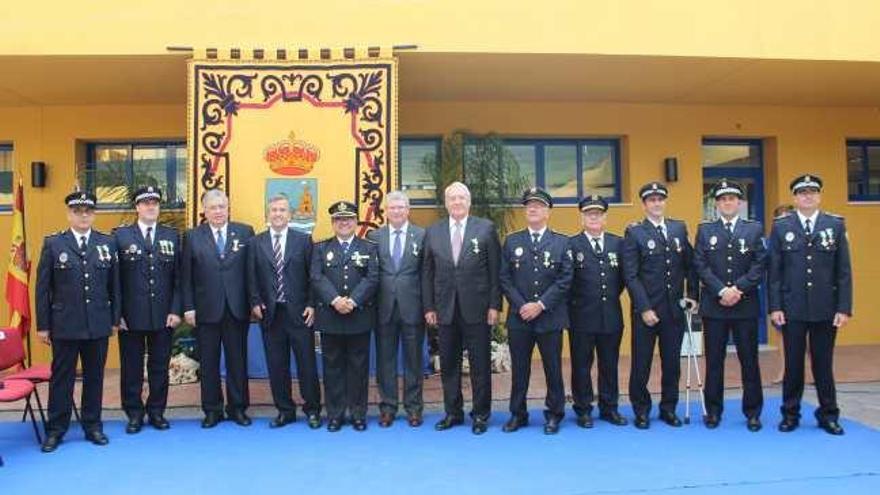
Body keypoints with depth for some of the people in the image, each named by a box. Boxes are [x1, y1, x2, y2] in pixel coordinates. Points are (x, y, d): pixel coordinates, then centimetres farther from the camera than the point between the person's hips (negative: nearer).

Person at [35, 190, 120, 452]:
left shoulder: (107, 243, 5)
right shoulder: (53, 244, 0)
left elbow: (114, 285, 7)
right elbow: (43, 288, 0)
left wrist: (115, 319, 4)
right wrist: (43, 325, -3)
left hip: (99, 325, 2)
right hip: (64, 325, -1)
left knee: (94, 377, 10)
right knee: (61, 378, 8)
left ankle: (92, 425, 23)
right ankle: (56, 429, 20)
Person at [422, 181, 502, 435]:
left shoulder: (486, 228, 0)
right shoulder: (433, 232, 7)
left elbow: (495, 270, -2)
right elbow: (427, 273, 7)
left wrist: (495, 305, -6)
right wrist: (429, 307, 2)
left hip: (477, 308, -2)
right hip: (446, 309, 3)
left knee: (480, 364, 6)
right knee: (448, 364, 10)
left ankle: (481, 414, 18)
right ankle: (453, 412, 24)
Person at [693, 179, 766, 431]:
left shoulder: (754, 229, 7)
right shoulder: (705, 230, 7)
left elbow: (760, 265, -2)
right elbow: (701, 266, -1)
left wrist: (738, 289, -14)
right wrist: (721, 291, -13)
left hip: (746, 305, 0)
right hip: (713, 306, 0)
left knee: (749, 360, 6)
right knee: (714, 361, 6)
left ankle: (752, 412, 18)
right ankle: (713, 410, 16)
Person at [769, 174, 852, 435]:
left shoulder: (836, 225, 3)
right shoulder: (780, 227, 2)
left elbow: (844, 271, 1)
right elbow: (774, 271, 1)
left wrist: (844, 307, -5)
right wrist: (775, 307, -5)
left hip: (826, 309, 0)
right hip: (792, 309, 0)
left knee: (824, 364, 9)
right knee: (793, 364, 8)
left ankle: (828, 414, 22)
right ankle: (790, 414, 19)